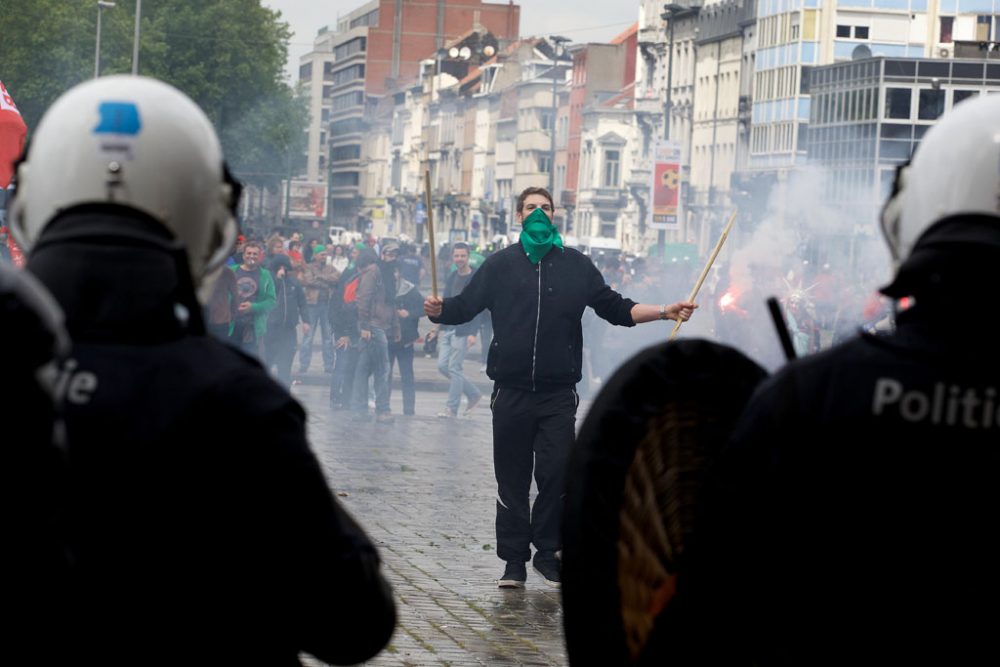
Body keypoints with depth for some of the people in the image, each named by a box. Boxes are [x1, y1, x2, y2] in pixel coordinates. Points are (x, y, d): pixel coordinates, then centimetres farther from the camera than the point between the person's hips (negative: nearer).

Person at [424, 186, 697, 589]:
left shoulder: (576, 266, 11)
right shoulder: (500, 265, 9)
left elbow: (615, 309, 14)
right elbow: (464, 307, 4)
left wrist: (664, 312, 4)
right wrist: (438, 310, -18)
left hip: (558, 393, 0)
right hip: (511, 392, 0)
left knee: (556, 474, -5)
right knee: (512, 479, 2)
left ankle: (547, 551, 11)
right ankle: (514, 559, 10)